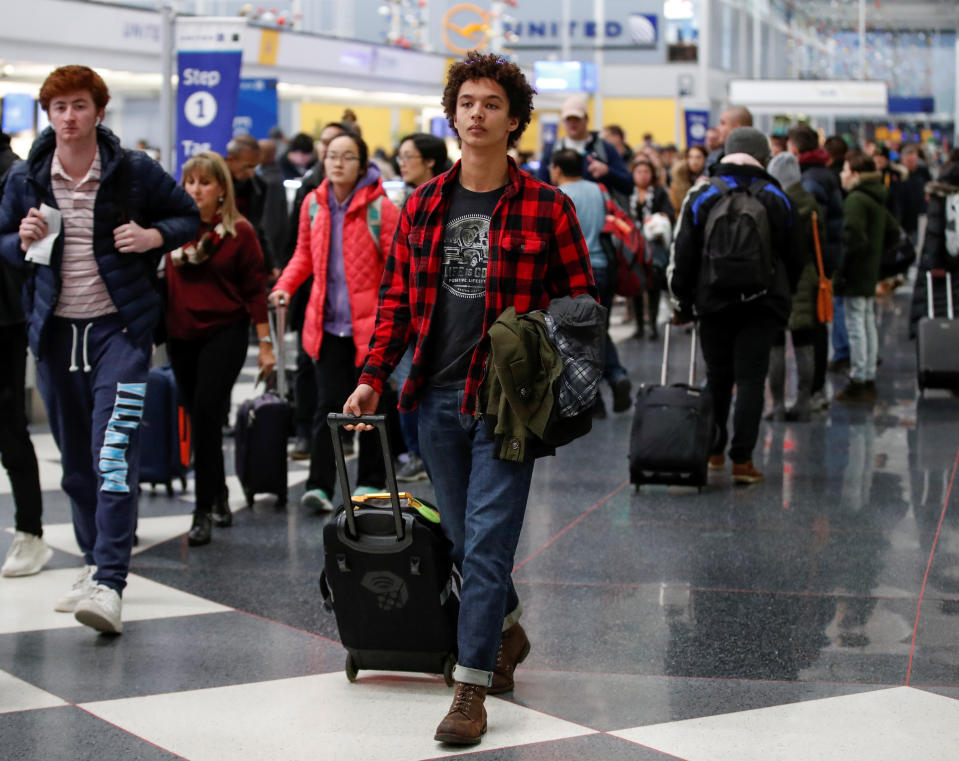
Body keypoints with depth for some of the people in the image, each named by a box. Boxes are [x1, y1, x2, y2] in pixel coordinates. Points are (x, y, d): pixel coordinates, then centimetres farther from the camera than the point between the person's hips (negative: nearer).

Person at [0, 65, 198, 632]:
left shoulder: (134, 171, -2)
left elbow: (189, 216, 10)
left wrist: (155, 236, -11)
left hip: (120, 327, -4)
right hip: (55, 329, 4)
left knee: (114, 455, -15)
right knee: (76, 459, 12)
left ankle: (109, 584, -20)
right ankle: (95, 561, 28)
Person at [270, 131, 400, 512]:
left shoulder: (380, 207, -8)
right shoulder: (313, 203, 4)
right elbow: (304, 255, 16)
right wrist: (284, 286, 0)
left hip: (368, 322, -2)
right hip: (326, 320, 2)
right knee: (328, 404, -4)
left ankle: (371, 481, 23)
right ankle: (319, 485, -5)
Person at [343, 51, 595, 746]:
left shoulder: (546, 209, -3)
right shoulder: (422, 206, 8)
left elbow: (580, 305, 1)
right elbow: (397, 299, 13)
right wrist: (374, 378, 4)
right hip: (438, 397, 5)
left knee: (486, 540, -9)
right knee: (465, 538, 15)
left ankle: (472, 688, -5)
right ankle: (507, 631, 39)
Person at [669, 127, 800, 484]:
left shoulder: (702, 195, 3)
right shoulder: (776, 198, 3)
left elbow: (683, 254, 3)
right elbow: (792, 256, 8)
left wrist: (682, 302, 10)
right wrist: (784, 299, 18)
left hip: (714, 300, 1)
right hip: (762, 303, -1)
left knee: (717, 376, 14)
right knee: (751, 378, -1)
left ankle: (712, 450, 24)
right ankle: (742, 459, -6)